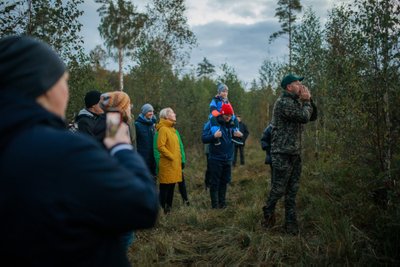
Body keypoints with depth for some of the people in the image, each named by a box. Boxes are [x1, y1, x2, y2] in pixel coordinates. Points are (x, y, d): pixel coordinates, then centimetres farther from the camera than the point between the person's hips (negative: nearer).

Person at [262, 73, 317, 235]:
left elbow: (312, 116, 15)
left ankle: (291, 222, 16)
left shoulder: (296, 102, 16)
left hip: (295, 153, 9)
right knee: (279, 189, -1)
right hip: (283, 154, -9)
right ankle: (268, 213, 22)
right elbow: (304, 117, -20)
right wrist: (306, 101, -3)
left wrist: (308, 100, 3)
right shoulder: (283, 102, -14)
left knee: (292, 191, 9)